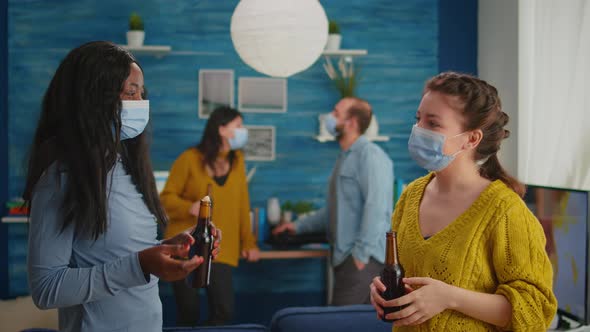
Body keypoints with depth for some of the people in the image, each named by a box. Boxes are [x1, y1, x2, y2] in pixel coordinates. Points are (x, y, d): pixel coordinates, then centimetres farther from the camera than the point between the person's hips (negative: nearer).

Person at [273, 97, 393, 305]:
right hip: (344, 256, 9)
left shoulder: (369, 154, -11)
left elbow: (376, 208, -21)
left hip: (363, 258, -9)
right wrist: (299, 226, 27)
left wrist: (361, 254, -24)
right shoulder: (346, 157, 20)